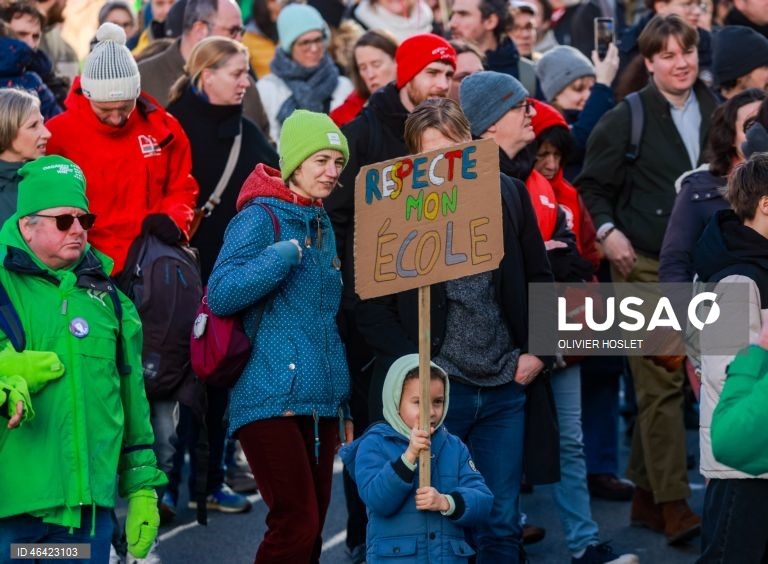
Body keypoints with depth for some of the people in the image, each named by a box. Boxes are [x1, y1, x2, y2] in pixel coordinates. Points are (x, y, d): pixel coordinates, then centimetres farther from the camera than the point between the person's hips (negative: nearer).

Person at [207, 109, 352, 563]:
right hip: (273, 401, -8)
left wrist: (343, 405, 23)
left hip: (320, 402, 8)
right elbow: (221, 294, -20)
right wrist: (286, 253, -24)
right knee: (296, 525, -15)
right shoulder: (261, 217, -7)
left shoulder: (323, 224, 17)